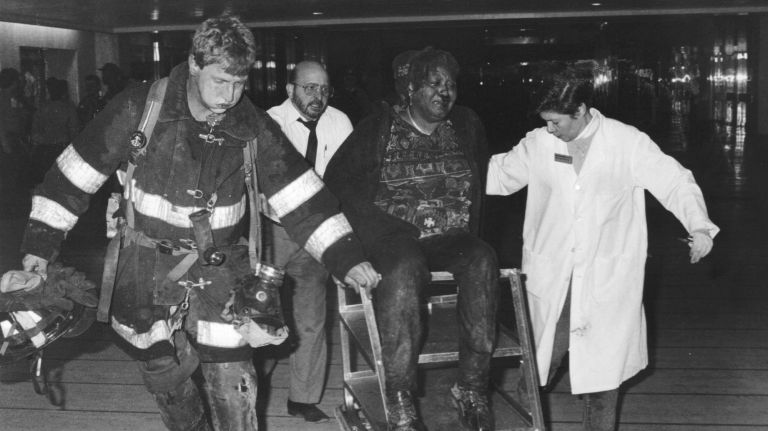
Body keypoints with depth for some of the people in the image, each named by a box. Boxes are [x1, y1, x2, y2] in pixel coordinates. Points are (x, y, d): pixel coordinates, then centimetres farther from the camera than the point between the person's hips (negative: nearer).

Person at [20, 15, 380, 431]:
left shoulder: (254, 127, -7)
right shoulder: (139, 109, -13)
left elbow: (301, 194, -5)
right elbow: (75, 172, -6)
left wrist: (346, 258, -12)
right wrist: (41, 242, -8)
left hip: (219, 267, 1)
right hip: (148, 266, -1)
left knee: (232, 384, -2)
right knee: (163, 372, 9)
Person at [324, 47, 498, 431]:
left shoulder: (467, 127, 15)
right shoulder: (379, 129, 6)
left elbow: (481, 183, 19)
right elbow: (338, 179, 1)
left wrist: (469, 231, 4)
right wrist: (381, 225, -8)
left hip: (452, 240, 3)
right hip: (394, 237, -3)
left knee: (482, 261, -31)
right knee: (404, 268, -37)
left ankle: (472, 387, -25)